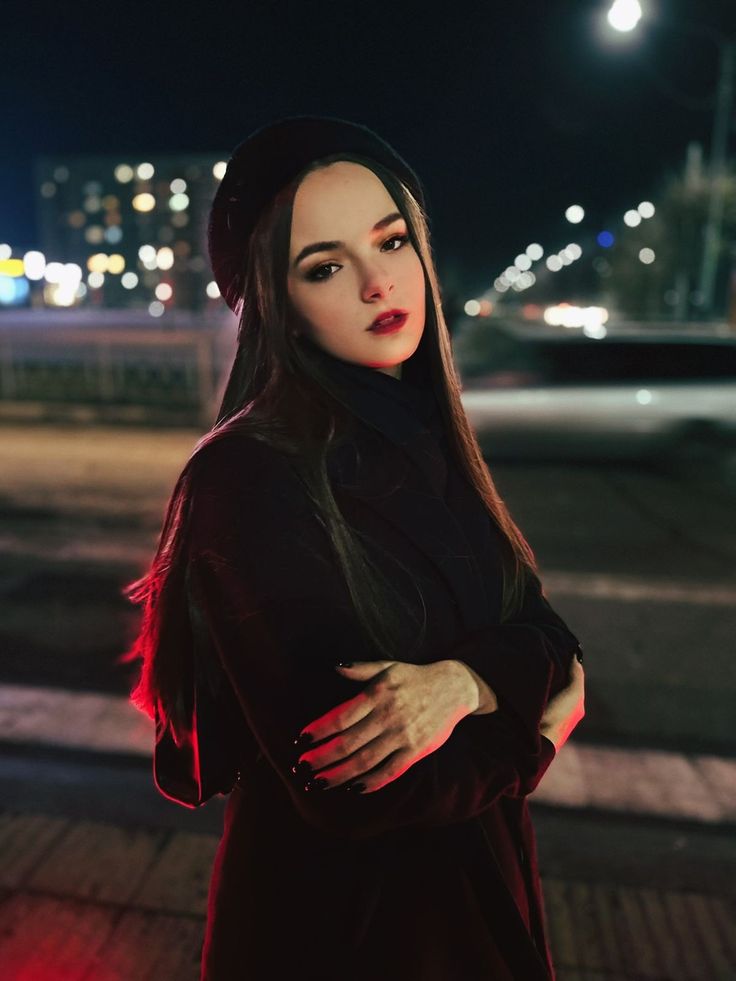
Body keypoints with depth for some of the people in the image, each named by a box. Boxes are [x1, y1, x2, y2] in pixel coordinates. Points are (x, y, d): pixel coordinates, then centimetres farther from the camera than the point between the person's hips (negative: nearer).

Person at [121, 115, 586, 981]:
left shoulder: (420, 436, -4)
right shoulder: (250, 477, -27)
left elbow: (540, 625, -6)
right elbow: (349, 791, -28)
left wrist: (462, 682, -28)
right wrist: (541, 722, -14)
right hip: (336, 909, -6)